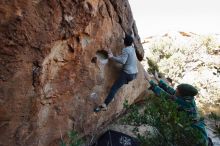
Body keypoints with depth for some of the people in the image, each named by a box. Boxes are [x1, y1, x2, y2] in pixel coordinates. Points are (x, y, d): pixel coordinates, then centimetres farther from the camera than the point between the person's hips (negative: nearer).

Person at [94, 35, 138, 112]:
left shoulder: (125, 50, -12)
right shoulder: (132, 48, 12)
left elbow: (122, 61, -24)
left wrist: (112, 57, -16)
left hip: (127, 74, -8)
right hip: (134, 73, 9)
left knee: (114, 88, -11)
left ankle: (104, 105, -17)